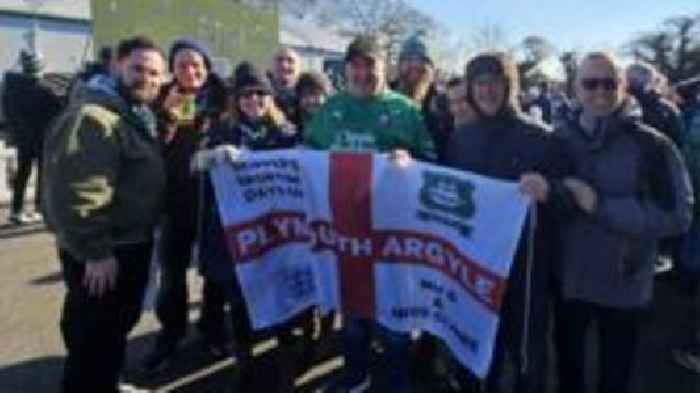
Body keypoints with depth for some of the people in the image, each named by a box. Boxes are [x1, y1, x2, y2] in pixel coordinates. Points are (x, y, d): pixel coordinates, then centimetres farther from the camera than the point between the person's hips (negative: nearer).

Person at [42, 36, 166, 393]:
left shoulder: (142, 117, 13)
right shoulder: (94, 117, -21)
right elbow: (75, 190, -27)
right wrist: (94, 251, -25)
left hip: (133, 243, 10)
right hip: (102, 252, -10)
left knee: (119, 324, 25)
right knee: (94, 337, 3)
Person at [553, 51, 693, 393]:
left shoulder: (651, 144, -14)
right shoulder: (559, 139, -4)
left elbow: (677, 216, -20)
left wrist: (600, 205, -26)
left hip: (623, 286, -2)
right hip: (567, 279, 3)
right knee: (567, 362, 24)